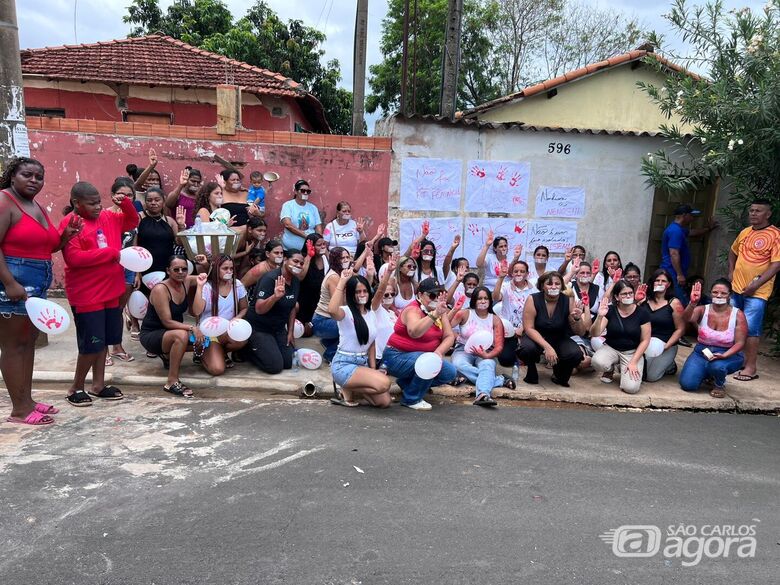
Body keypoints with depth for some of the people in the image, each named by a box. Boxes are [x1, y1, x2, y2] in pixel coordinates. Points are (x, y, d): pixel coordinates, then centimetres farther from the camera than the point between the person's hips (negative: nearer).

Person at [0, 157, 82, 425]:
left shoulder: (39, 207, 15)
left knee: (28, 341, 14)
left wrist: (66, 236, 4)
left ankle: (27, 399, 24)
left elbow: (46, 246, 24)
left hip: (39, 282, 9)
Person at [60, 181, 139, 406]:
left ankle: (98, 384, 26)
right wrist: (111, 253, -20)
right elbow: (74, 258, -23)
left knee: (104, 340, 14)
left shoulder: (107, 217, 8)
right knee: (92, 343, -3)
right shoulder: (70, 223, -14)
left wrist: (125, 203, 2)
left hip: (110, 291, 7)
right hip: (86, 295, -7)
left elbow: (132, 222, 22)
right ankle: (76, 388, 15)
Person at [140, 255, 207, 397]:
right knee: (181, 335, -37)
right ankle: (172, 382, -28)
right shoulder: (160, 289, -23)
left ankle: (167, 355, 16)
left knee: (202, 341, -12)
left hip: (171, 333, 8)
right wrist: (192, 328, -34)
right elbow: (167, 322, -26)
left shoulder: (186, 282, -3)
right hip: (151, 335, -8)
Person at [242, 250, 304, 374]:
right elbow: (259, 309, -31)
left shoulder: (296, 281, 0)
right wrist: (275, 296, -47)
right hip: (259, 328, -7)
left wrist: (290, 332, 8)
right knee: (275, 366, -12)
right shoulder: (270, 278, -24)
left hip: (279, 328, 7)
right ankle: (247, 350, 11)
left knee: (289, 362, 4)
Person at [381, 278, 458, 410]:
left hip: (423, 356, 8)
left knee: (450, 373, -5)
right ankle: (411, 399, -10)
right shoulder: (413, 310, -21)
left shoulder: (440, 310, 1)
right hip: (397, 357, -8)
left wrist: (439, 351, -23)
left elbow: (449, 336, -5)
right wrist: (435, 314, -52)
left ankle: (406, 382, 11)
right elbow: (414, 332, -44)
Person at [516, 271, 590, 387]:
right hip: (536, 338, -2)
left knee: (576, 354, -27)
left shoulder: (568, 301, -12)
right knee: (527, 349, -35)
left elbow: (580, 332, -9)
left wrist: (577, 318, -32)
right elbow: (529, 328, -20)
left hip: (559, 339, 2)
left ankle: (560, 376, 8)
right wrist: (547, 347, -32)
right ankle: (532, 372, 1)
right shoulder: (533, 299, -17)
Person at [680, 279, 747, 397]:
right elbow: (688, 318, -29)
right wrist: (692, 303, -50)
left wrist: (724, 355, -28)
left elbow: (740, 343, -10)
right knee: (687, 384, -16)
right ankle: (708, 373, 19)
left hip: (728, 355, -2)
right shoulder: (703, 310, -7)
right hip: (702, 352, 2)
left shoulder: (738, 315, -9)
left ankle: (719, 384, 0)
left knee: (716, 366, -38)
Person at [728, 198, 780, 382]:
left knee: (750, 329, -5)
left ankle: (751, 367, 4)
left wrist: (756, 285, -20)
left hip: (757, 292, -7)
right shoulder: (745, 232, 10)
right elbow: (733, 252, 25)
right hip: (735, 287, 7)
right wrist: (731, 273, 10)